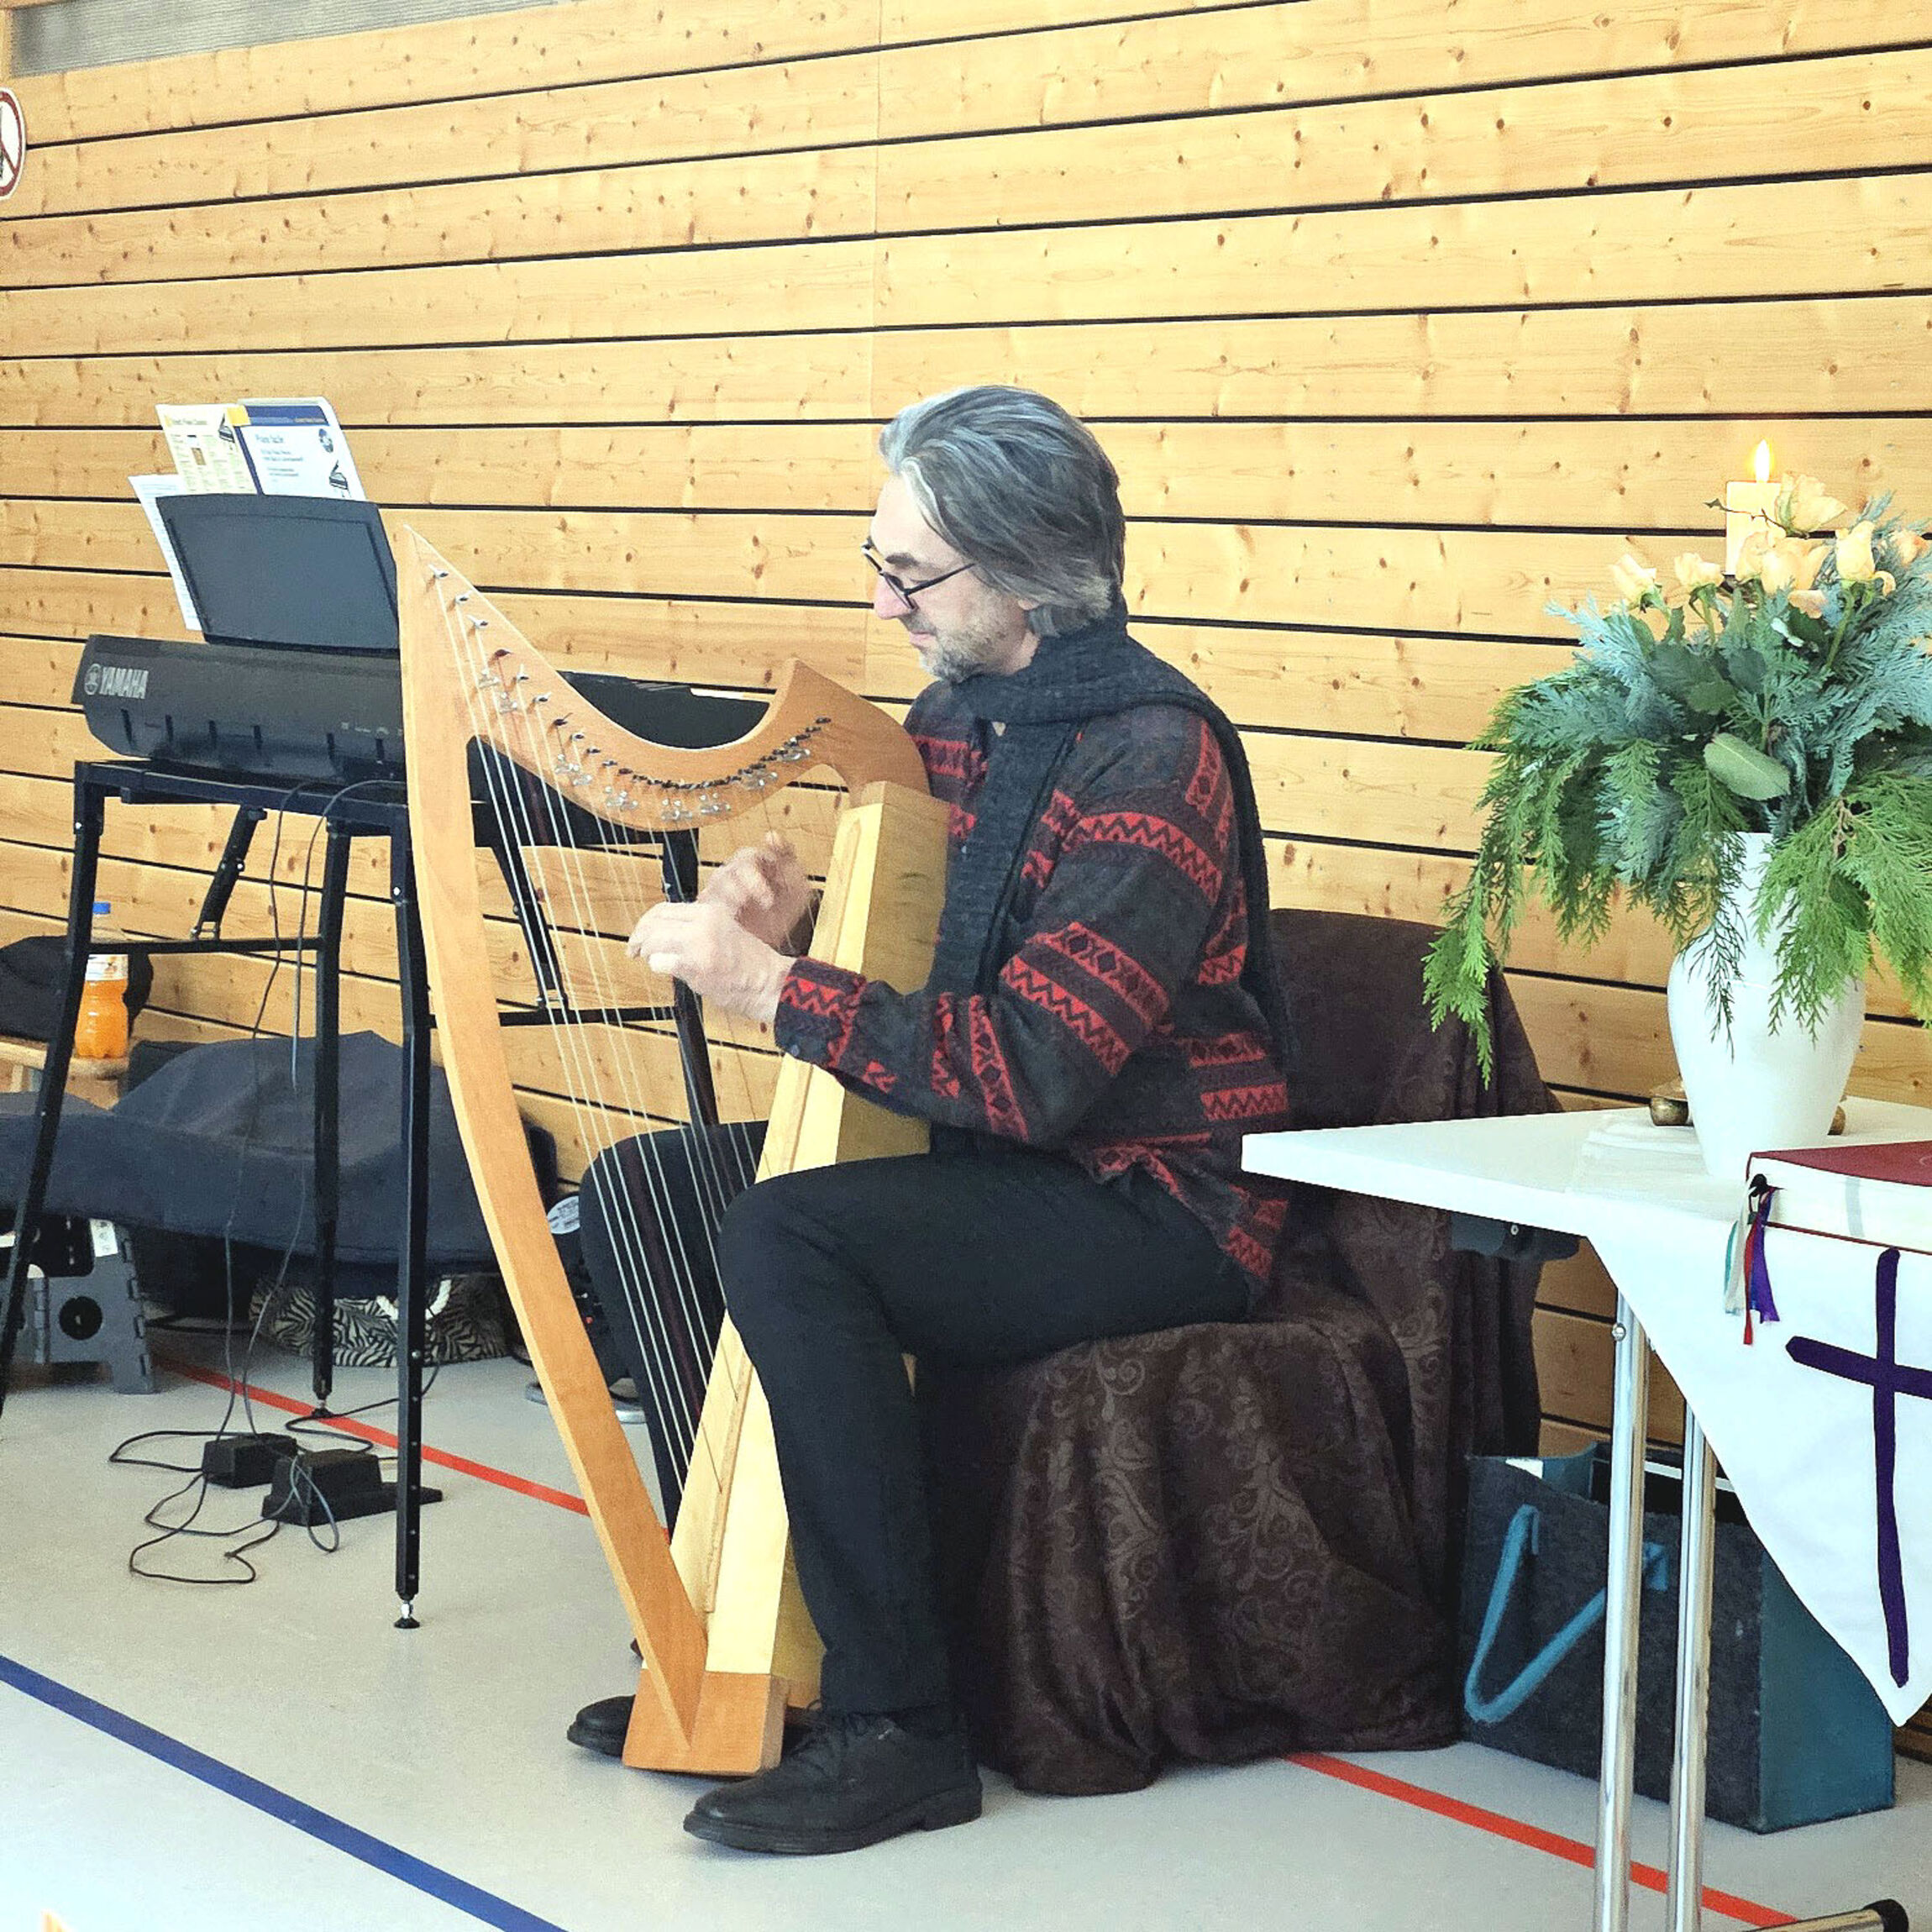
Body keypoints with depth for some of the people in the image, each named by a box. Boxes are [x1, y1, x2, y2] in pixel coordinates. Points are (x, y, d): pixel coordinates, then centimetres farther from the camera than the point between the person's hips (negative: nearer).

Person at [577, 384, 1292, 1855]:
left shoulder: (1152, 753, -21)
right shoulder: (951, 719, 6)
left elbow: (1033, 1067, -27)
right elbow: (900, 945, 17)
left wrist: (772, 990, -25)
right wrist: (788, 912, -5)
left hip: (1159, 1208, -9)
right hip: (992, 1162, 9)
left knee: (788, 1239, -29)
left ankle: (894, 1725, -22)